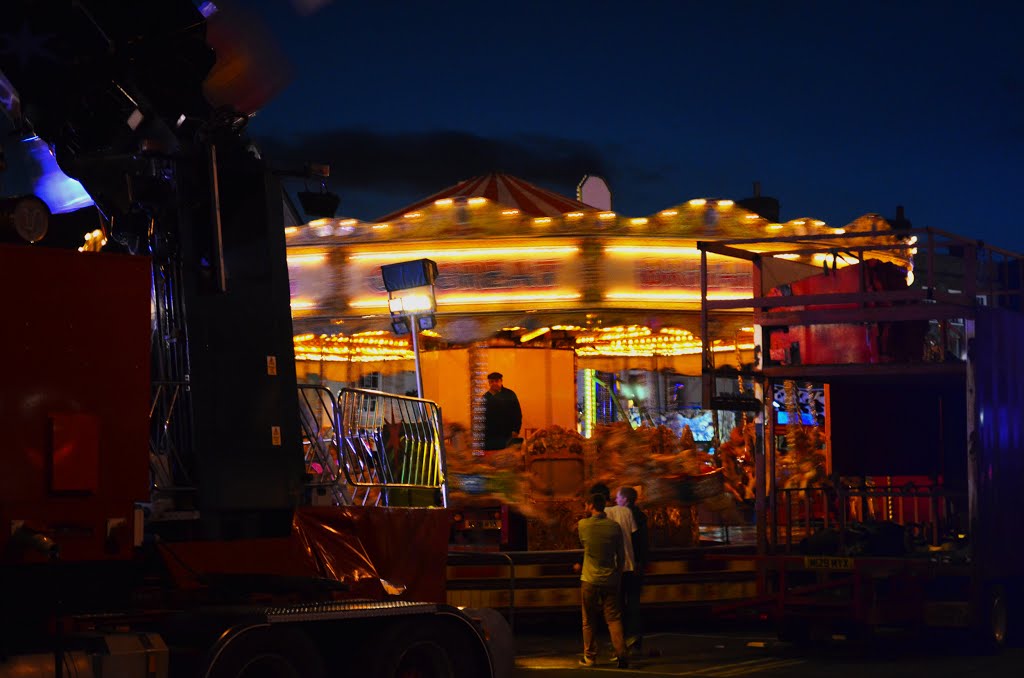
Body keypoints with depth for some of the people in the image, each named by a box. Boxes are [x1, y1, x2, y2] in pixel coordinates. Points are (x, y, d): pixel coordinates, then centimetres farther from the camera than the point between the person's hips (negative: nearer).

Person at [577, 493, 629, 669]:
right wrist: (619, 575, 15)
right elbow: (621, 555, 3)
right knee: (614, 619, 4)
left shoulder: (583, 525, -8)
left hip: (590, 580, -1)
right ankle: (621, 655, -7)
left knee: (589, 621, 10)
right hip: (610, 580, 1)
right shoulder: (614, 526, -3)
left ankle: (590, 656, 14)